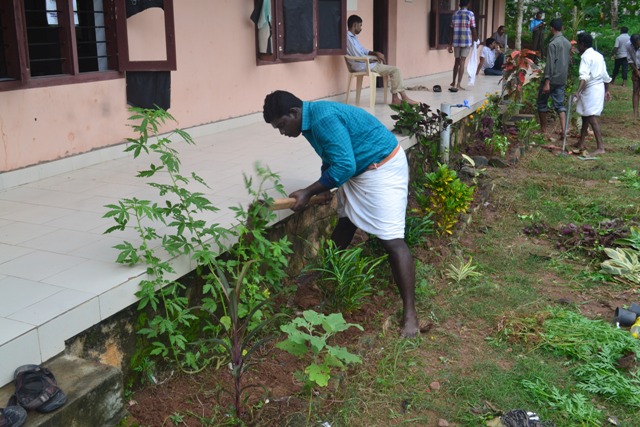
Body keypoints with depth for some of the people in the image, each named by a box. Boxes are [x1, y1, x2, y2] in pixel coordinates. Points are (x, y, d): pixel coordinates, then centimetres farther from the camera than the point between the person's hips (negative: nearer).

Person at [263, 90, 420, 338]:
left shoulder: (323, 118, -27)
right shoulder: (312, 119, 5)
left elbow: (344, 166, -30)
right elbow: (331, 159, 17)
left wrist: (309, 193, -22)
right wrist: (320, 192, 5)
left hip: (383, 169, -10)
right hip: (358, 169, 10)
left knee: (392, 240, -13)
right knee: (345, 223, 21)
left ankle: (409, 312, -10)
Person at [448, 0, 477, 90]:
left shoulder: (455, 14, 7)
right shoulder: (470, 14, -3)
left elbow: (452, 30, 7)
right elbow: (473, 29, -5)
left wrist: (450, 44, 11)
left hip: (456, 42, 4)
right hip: (466, 42, -3)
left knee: (457, 61, 17)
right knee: (462, 62, -3)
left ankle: (453, 82, 28)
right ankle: (458, 84, -7)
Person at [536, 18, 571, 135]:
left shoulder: (553, 43, -14)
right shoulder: (568, 43, 9)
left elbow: (550, 64, -19)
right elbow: (568, 61, 15)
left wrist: (547, 82, -21)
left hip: (552, 78, -7)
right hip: (562, 79, 7)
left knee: (542, 103, 7)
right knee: (560, 104, 6)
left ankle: (543, 130, 11)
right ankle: (564, 130, -6)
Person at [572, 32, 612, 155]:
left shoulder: (586, 57, -13)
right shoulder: (599, 55, 14)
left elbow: (584, 76, -28)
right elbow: (605, 75, 19)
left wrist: (578, 92, -38)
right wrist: (607, 90, 28)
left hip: (591, 89, -9)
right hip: (600, 88, 9)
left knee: (591, 117, -10)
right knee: (586, 115, 18)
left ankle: (600, 147, -14)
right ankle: (581, 143, 27)